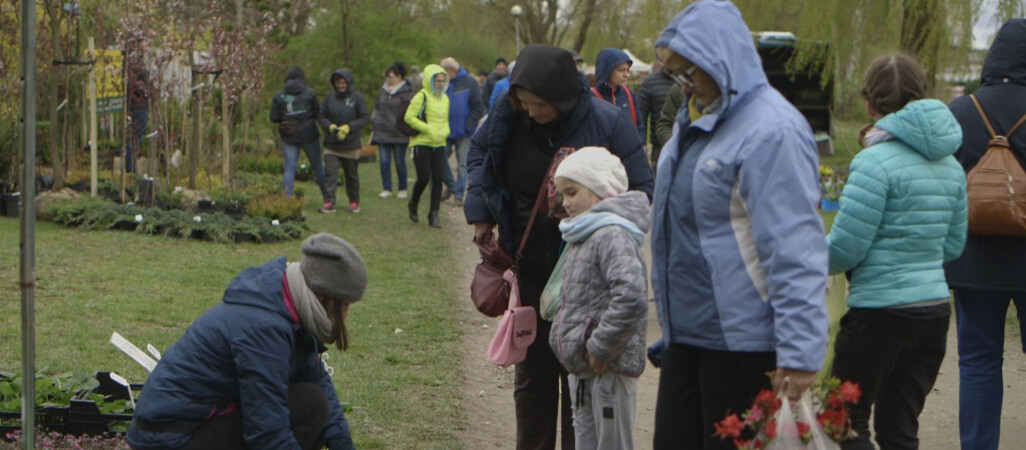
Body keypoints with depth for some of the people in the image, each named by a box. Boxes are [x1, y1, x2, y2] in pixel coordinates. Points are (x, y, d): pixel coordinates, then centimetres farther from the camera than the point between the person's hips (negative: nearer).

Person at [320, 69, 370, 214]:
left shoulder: (357, 98, -5)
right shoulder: (329, 98, 2)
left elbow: (365, 118, -6)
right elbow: (322, 117, 5)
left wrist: (348, 128, -16)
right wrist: (330, 127, -15)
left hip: (351, 145, -2)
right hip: (331, 144, 2)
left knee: (352, 174, 10)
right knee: (330, 172, -8)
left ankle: (354, 202, 24)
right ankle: (329, 202, -7)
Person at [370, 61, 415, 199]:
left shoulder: (406, 92, -6)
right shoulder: (384, 90, 12)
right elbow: (377, 107, 21)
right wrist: (374, 121, 10)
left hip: (399, 134, -5)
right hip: (382, 132, 5)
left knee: (400, 162, 3)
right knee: (384, 162, 2)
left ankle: (402, 189, 15)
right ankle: (386, 189, 9)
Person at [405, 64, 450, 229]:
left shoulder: (445, 99, 13)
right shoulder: (422, 96, -9)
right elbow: (409, 117, -13)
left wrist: (445, 131, 2)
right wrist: (428, 129, -18)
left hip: (439, 145, 6)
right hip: (422, 143, -6)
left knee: (438, 179, -2)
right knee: (423, 178, -7)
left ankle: (434, 214, 4)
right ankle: (413, 205, 20)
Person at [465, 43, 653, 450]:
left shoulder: (607, 122, -18)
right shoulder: (507, 118, -7)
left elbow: (641, 189, -10)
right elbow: (478, 153, 15)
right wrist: (479, 210, 4)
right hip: (528, 270, 4)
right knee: (532, 370, 14)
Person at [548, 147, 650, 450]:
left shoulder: (613, 236, -19)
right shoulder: (582, 237, 15)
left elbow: (632, 296, -32)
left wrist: (600, 348, -25)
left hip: (610, 370, -10)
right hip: (582, 370, 10)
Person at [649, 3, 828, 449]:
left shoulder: (771, 130, -19)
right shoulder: (697, 123, 11)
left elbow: (795, 250, -24)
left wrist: (800, 351, -26)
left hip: (743, 341, -9)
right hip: (687, 332, 9)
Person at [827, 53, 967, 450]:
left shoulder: (876, 162, -14)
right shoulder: (949, 165, 9)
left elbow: (845, 249, -15)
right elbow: (953, 246, 15)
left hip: (881, 311, -7)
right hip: (935, 310, 7)